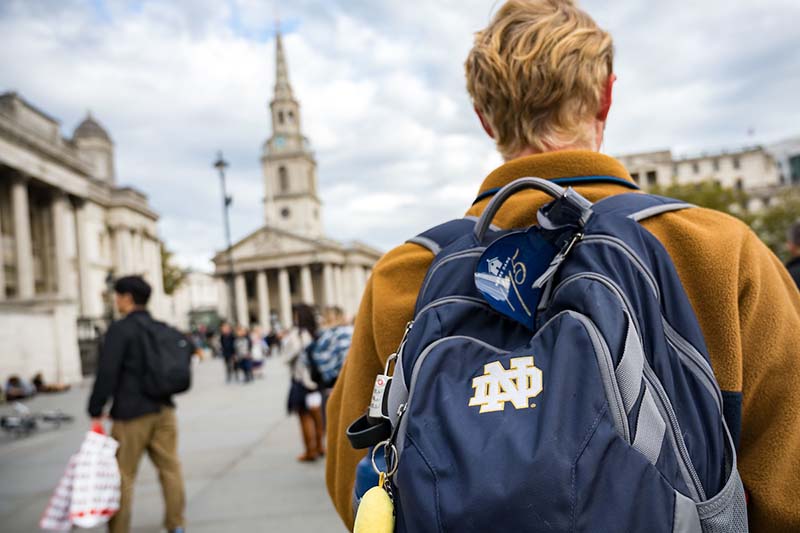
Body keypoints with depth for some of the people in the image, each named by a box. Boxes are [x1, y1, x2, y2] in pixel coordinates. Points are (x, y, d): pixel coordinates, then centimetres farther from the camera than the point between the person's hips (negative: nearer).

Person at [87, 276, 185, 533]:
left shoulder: (120, 329, -11)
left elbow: (106, 373, -16)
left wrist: (96, 411, -9)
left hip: (131, 414, -6)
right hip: (163, 409, 6)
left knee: (123, 475, 5)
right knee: (170, 468, 11)